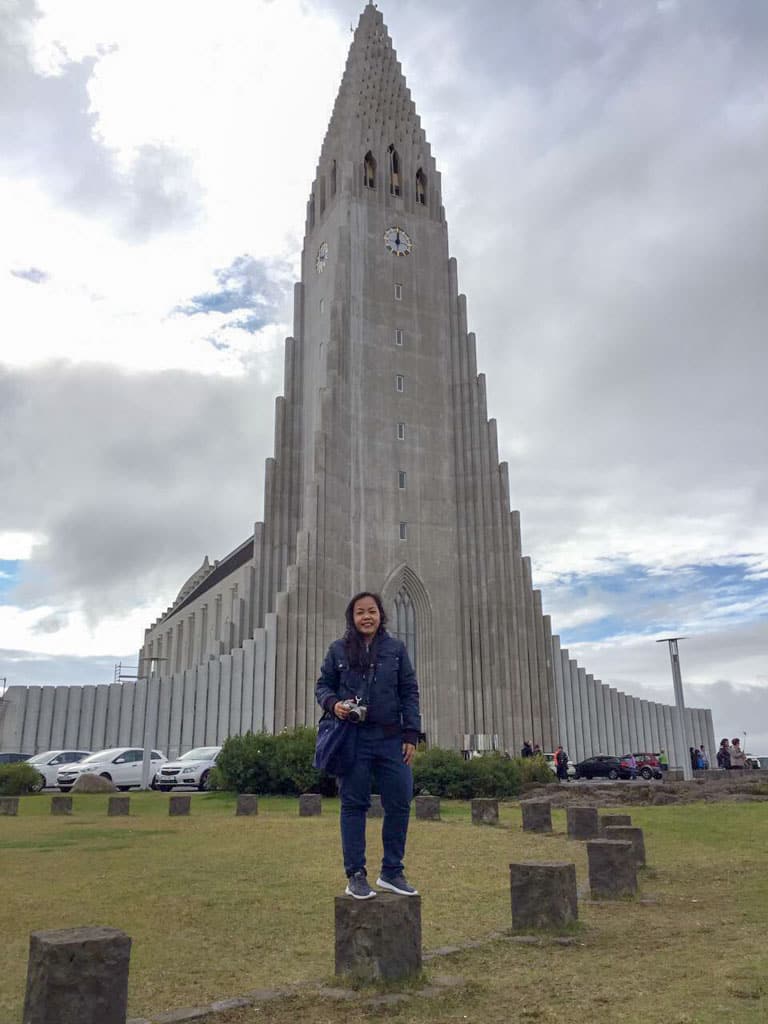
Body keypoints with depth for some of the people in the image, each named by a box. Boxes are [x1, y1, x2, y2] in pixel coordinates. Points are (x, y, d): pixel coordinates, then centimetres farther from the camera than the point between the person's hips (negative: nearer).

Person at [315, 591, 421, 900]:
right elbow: (322, 686, 11)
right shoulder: (338, 650, 5)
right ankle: (355, 875, 14)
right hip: (353, 738, -1)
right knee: (354, 805, 4)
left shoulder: (396, 649, 7)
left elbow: (409, 692, 7)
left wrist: (411, 734, 0)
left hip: (391, 738, 2)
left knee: (399, 804, 4)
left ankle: (392, 872, 20)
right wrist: (333, 703, -12)